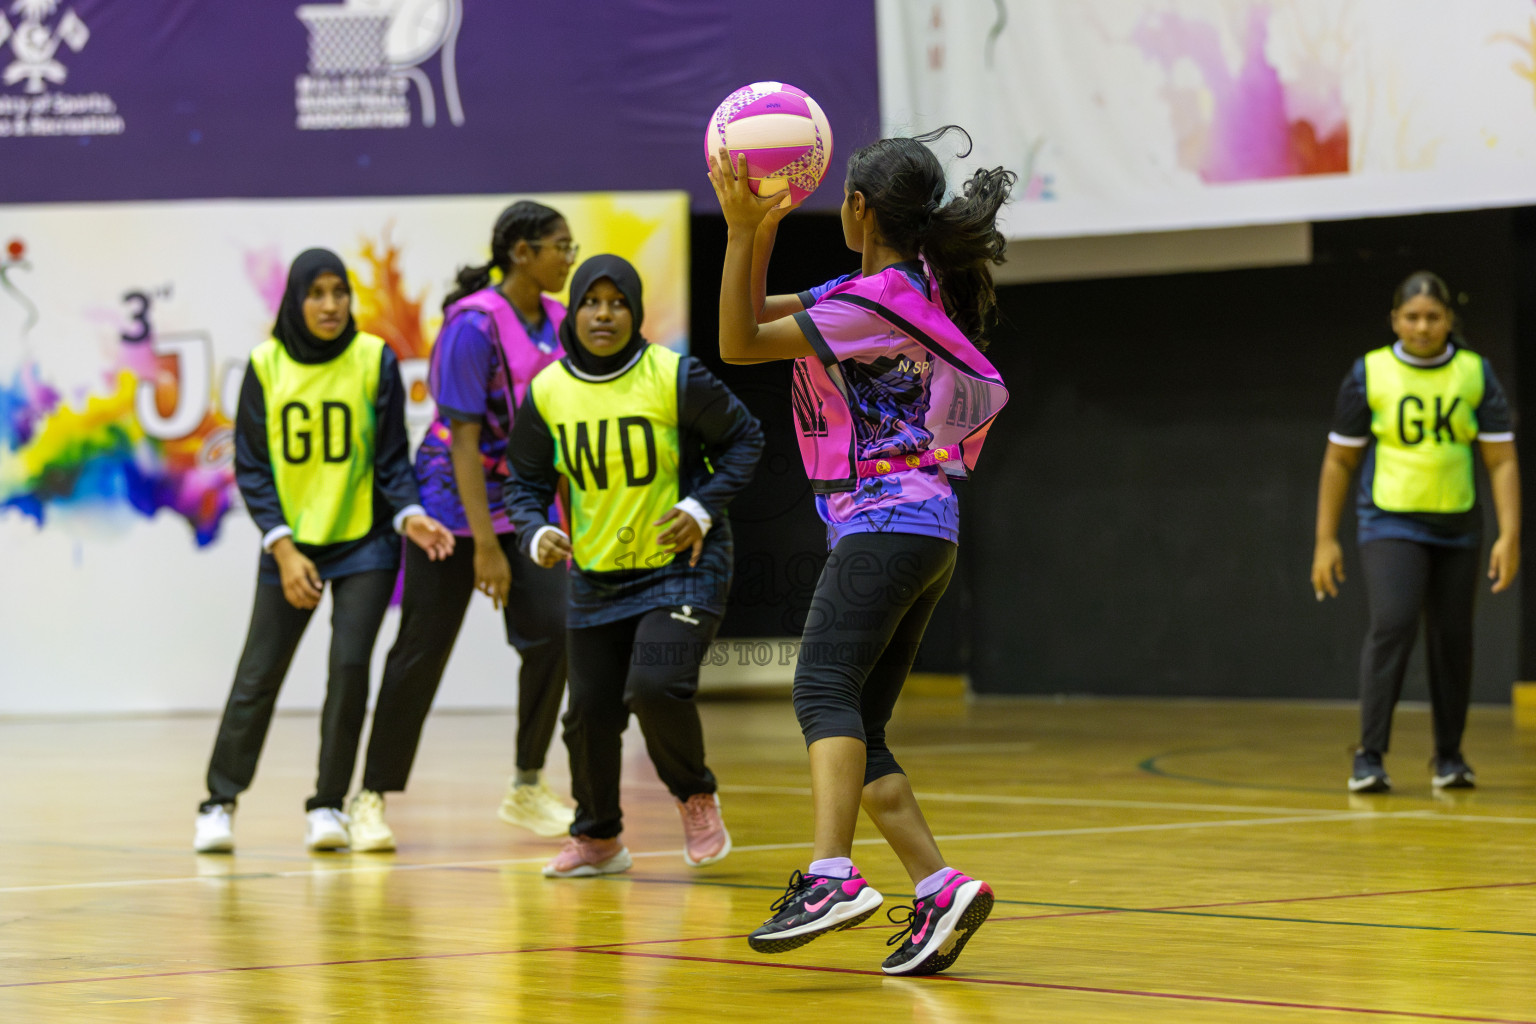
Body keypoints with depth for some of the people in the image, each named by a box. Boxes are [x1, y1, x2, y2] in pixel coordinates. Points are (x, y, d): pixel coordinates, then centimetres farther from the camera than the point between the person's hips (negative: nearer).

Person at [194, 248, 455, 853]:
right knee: (258, 676, 1)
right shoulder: (266, 367, -3)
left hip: (365, 541, -1)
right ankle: (219, 803, 14)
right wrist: (283, 548, -11)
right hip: (290, 544, 1)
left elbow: (392, 459, -3)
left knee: (350, 666, -10)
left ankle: (328, 805, 3)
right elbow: (251, 469, -1)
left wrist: (410, 515, -21)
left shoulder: (374, 361, -6)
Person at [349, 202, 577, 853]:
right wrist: (485, 545, -23)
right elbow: (464, 437, -20)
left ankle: (527, 788, 6)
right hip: (454, 504, -6)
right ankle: (372, 798, 11)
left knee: (552, 629, -9)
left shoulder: (557, 322, 3)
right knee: (423, 650, -1)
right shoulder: (474, 324, -18)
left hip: (524, 501, 6)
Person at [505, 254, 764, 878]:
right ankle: (597, 838, 29)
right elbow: (527, 485, 7)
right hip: (595, 579, 4)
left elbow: (744, 439, 0)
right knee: (590, 713, 5)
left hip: (680, 568, -4)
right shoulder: (546, 393, -2)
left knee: (656, 687, -23)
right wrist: (537, 535, -14)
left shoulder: (675, 378, -12)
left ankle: (696, 796, 7)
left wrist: (703, 507, -13)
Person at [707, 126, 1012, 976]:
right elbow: (757, 319, 23)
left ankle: (831, 875, -40)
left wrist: (740, 229, -11)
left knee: (824, 690, -24)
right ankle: (937, 889, 1)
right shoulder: (913, 285, 17)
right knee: (856, 726, 8)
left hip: (886, 520, -10)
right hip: (921, 529, 10)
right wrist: (759, 228, 11)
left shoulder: (876, 300, -12)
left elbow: (737, 343, -10)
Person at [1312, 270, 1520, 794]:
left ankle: (1449, 756, 23)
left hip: (1457, 526, 2)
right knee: (1392, 625, -19)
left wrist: (1510, 536, -10)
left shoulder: (1476, 374, 0)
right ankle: (1369, 755, -17)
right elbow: (1339, 460, 2)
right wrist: (1326, 540, -1)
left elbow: (1501, 460, -1)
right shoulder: (1369, 374, -3)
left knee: (1453, 639, 6)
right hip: (1390, 524, -2)